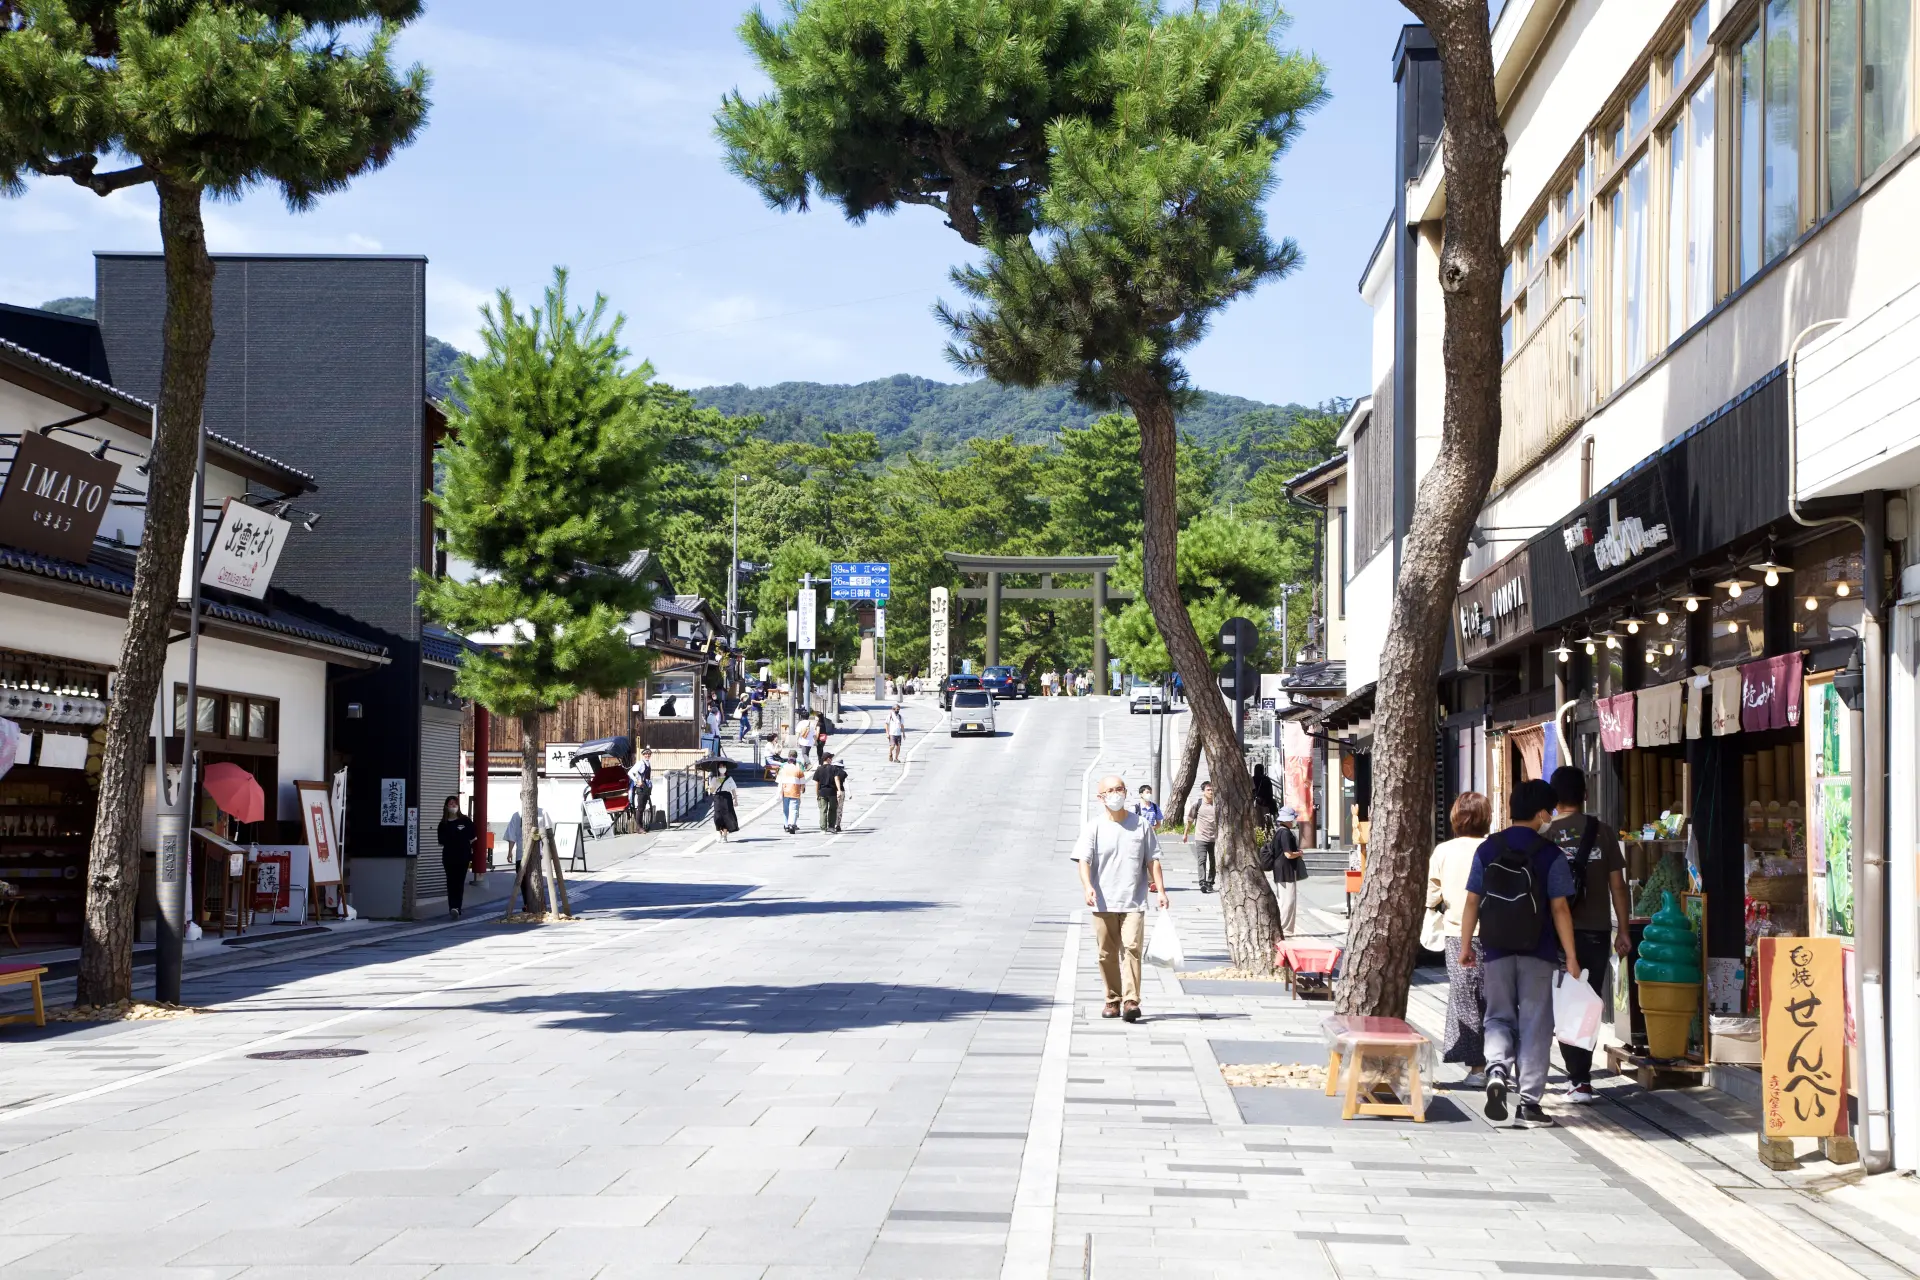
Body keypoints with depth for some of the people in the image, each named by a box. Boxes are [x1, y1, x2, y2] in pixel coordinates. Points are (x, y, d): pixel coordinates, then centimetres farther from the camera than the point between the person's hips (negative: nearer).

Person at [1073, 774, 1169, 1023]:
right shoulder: (1093, 827, 2)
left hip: (1134, 902, 0)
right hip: (1103, 903, 0)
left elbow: (1152, 860, 11)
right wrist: (1087, 886, -23)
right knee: (1107, 953, 4)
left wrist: (1160, 890, 4)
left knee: (1131, 947, -13)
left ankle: (1131, 1000, -16)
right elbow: (1083, 860, -6)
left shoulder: (1141, 825, 7)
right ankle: (1112, 1000, 16)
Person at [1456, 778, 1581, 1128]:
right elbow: (1559, 908, -8)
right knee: (1535, 1025, 5)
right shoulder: (1550, 855, -7)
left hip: (1496, 951, 2)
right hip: (1538, 954, -2)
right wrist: (1570, 956, -2)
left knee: (1499, 1017, 14)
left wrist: (1466, 946, 12)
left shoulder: (1487, 849, 1)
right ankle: (1529, 1102, 4)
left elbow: (1472, 902, 3)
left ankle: (1496, 1068, -13)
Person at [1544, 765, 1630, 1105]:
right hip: (1596, 929, 1)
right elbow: (1617, 885, 0)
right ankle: (1580, 1078, 10)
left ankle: (1579, 1078, -2)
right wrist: (1623, 931, 7)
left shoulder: (1546, 837, -5)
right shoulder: (1603, 833, -1)